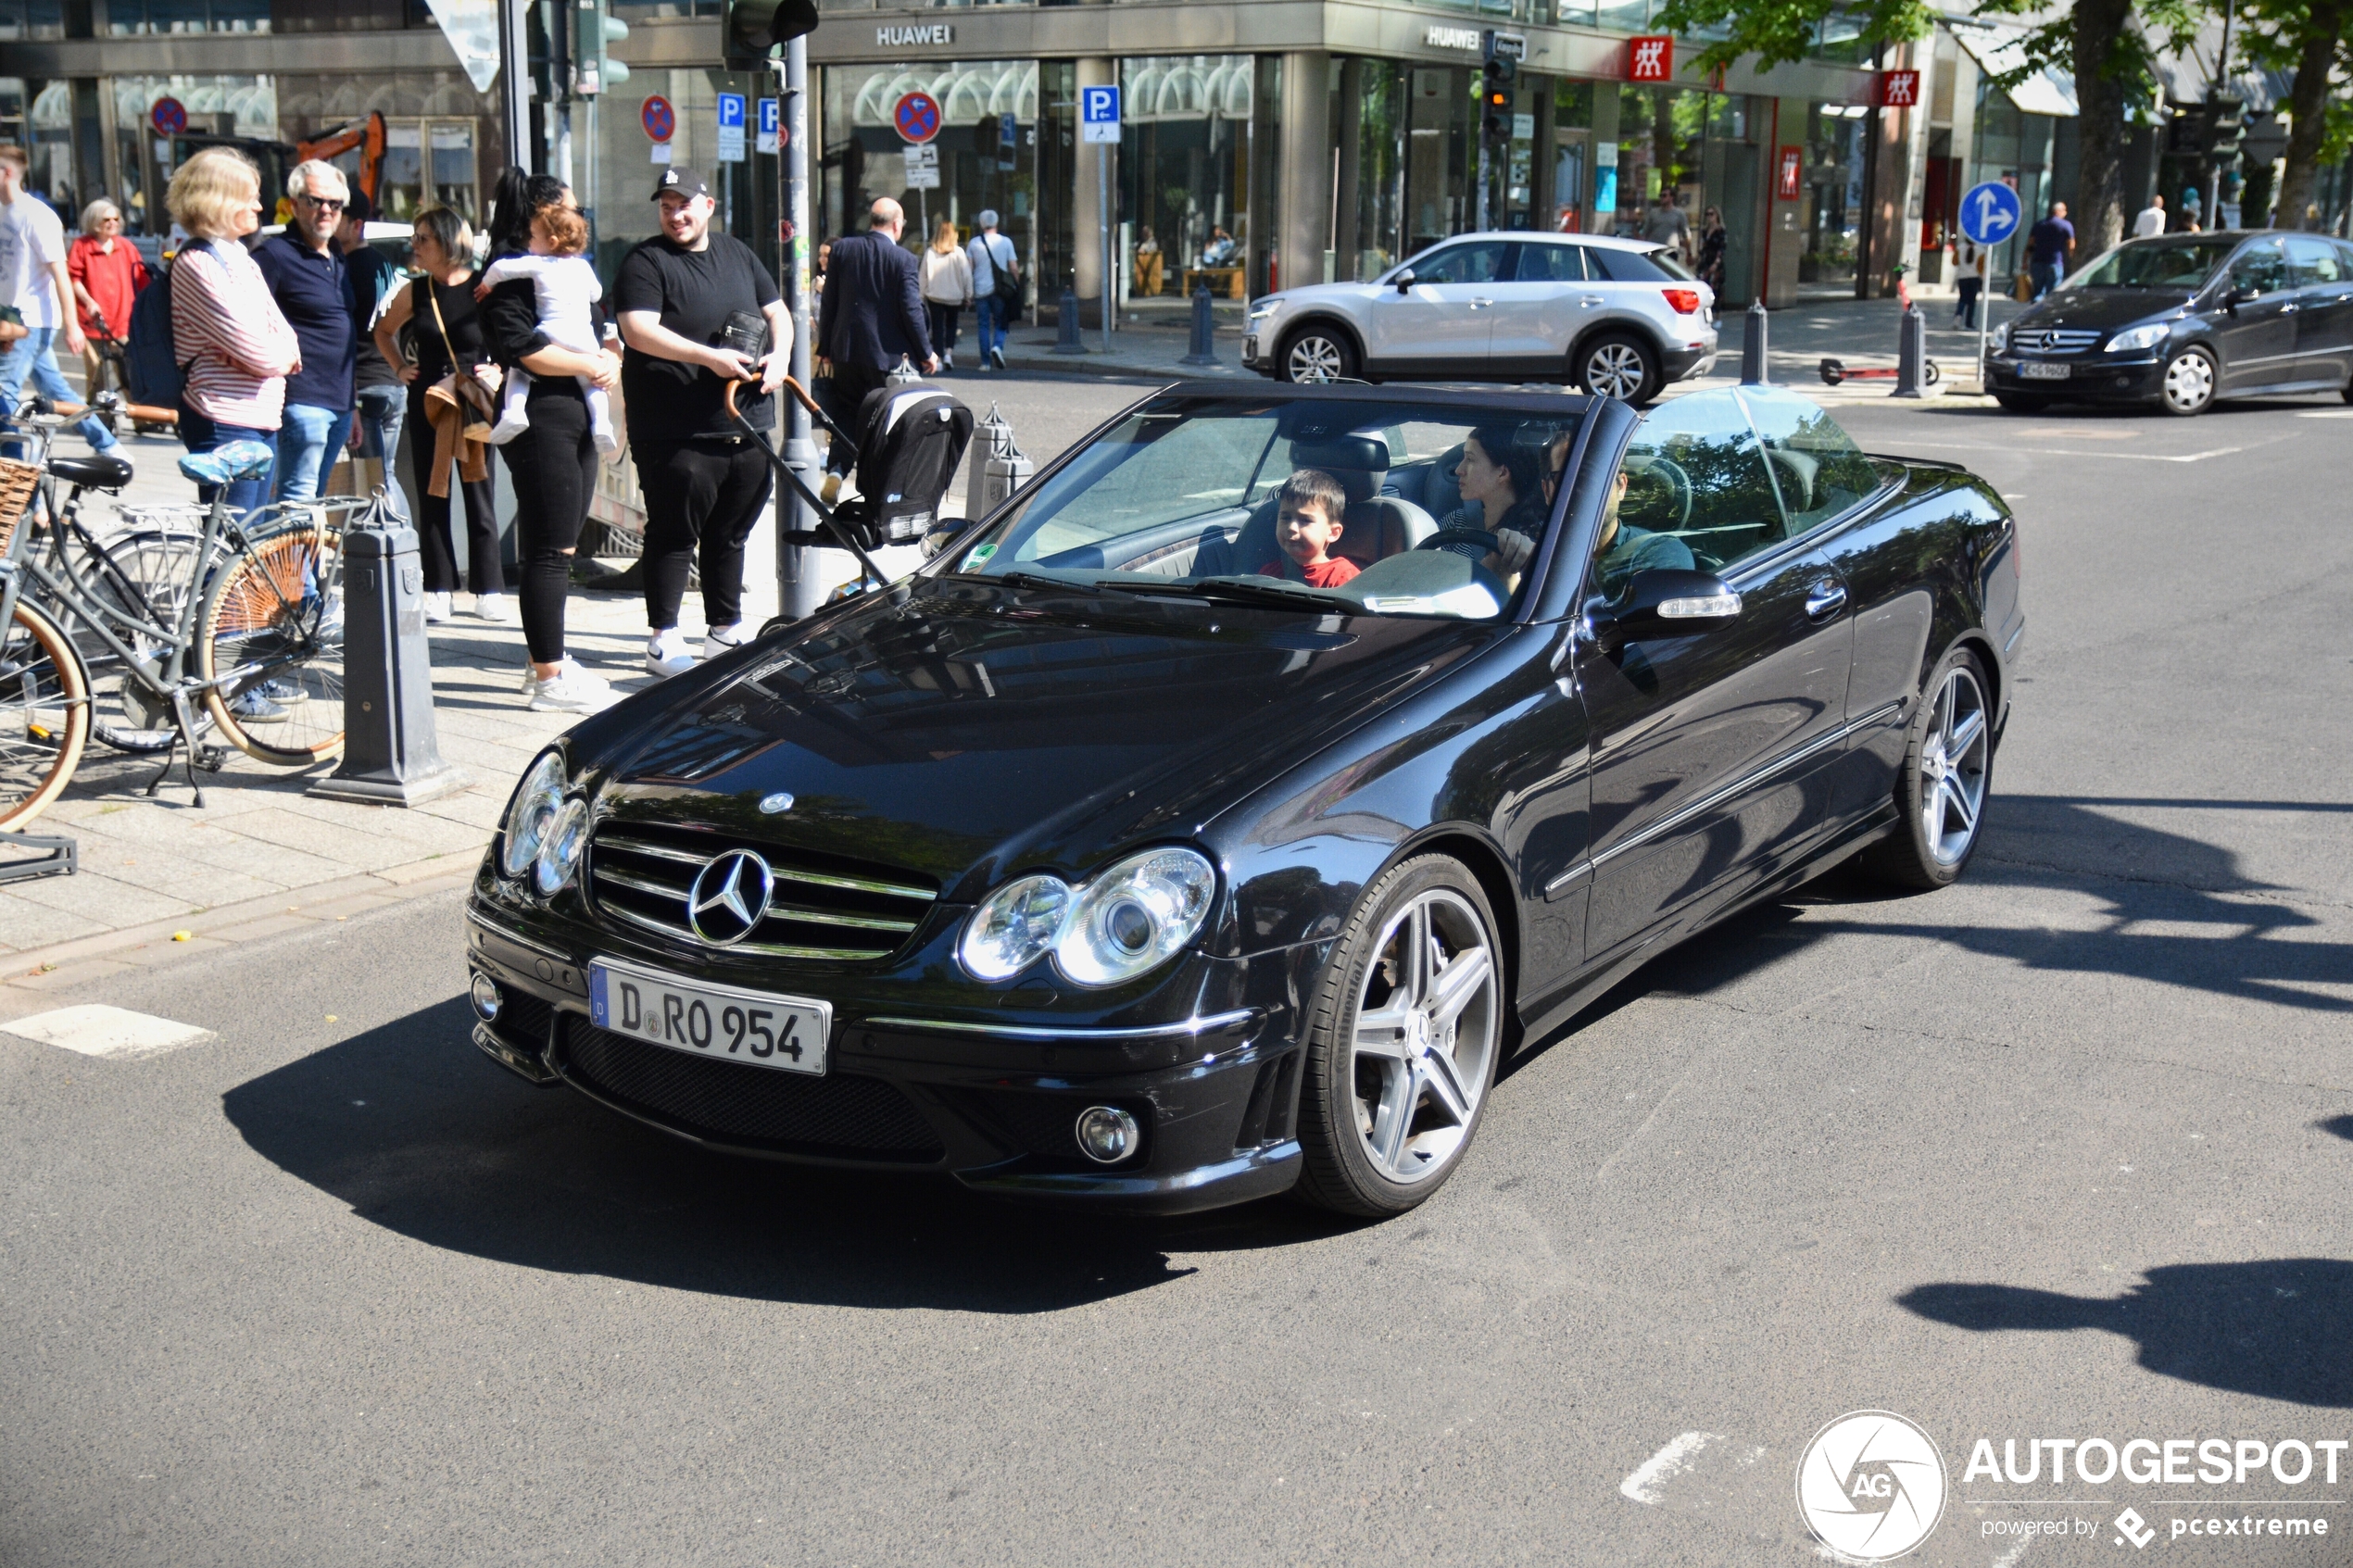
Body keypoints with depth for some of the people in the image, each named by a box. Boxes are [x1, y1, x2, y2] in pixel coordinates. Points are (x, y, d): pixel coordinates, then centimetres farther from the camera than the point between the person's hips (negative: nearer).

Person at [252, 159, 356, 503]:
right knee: (297, 499, -10)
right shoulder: (275, 254, -8)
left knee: (314, 498, 13)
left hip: (340, 405, 9)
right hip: (304, 401, -9)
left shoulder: (337, 259, 19)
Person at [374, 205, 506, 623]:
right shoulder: (415, 292, 4)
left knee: (478, 495, 1)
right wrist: (400, 368, 10)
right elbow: (384, 330, 22)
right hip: (426, 403, 3)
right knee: (431, 498, 5)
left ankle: (488, 591, 7)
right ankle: (437, 592, 10)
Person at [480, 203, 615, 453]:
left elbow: (500, 268, -2)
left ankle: (513, 411, -9)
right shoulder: (583, 267, 13)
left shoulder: (537, 264, 2)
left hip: (550, 337, -3)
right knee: (592, 383, 20)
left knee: (518, 370, 15)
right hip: (585, 342, 3)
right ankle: (601, 423, -5)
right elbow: (596, 294, 28)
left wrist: (487, 284, 17)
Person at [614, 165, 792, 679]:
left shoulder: (737, 254, 16)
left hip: (746, 426, 6)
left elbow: (777, 312, 21)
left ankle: (726, 629, 26)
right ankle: (663, 640, 3)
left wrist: (779, 354, -1)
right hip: (676, 432, -6)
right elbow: (639, 330, -16)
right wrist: (710, 357, -23)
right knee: (674, 535, -3)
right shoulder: (645, 262, -4)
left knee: (731, 534, 15)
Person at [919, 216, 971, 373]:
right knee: (951, 325, 19)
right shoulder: (958, 252, -8)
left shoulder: (929, 253, -7)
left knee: (937, 328, 7)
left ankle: (938, 359, 2)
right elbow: (966, 275, -5)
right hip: (954, 296, 0)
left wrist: (923, 295, 5)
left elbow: (923, 276, -3)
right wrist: (968, 295, 4)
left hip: (934, 296, 0)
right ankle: (949, 352, 2)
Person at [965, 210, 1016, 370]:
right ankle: (997, 346, -18)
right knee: (1000, 323, 11)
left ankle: (985, 362, 4)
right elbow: (1014, 268, -1)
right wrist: (1017, 286, 11)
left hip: (981, 290, 1)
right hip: (1000, 290, -1)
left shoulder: (974, 243, 1)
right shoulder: (1006, 242, -1)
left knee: (983, 325, 6)